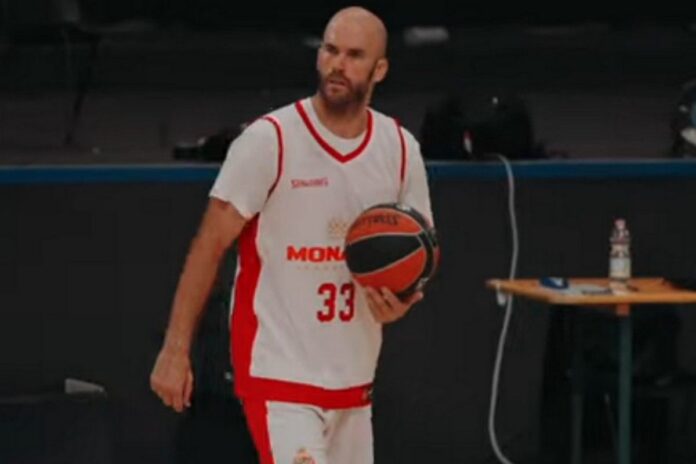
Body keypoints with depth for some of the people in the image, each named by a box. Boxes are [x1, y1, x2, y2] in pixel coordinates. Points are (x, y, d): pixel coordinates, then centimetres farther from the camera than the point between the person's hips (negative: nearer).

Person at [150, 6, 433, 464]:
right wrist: (176, 350, -12)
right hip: (279, 375, -6)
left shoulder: (401, 149, 3)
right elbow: (210, 247, -8)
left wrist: (400, 301, -8)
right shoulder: (269, 140, -11)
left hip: (354, 379, 6)